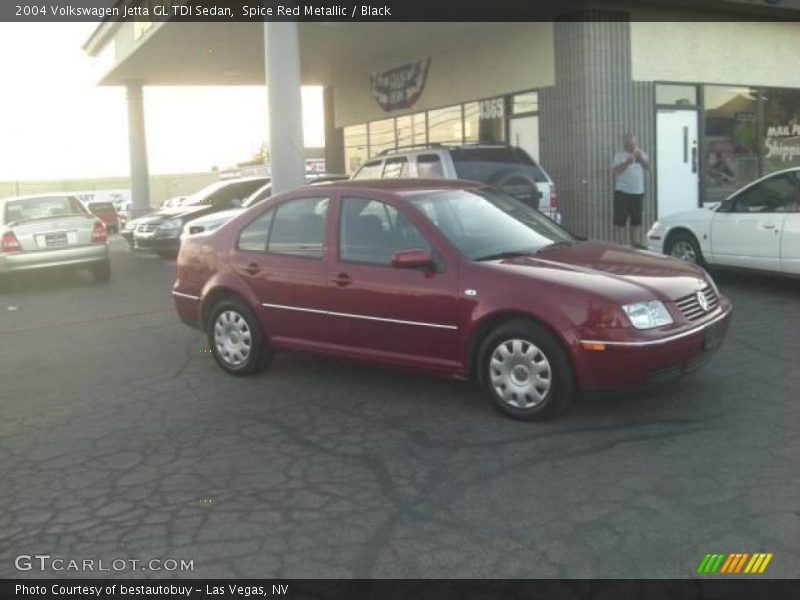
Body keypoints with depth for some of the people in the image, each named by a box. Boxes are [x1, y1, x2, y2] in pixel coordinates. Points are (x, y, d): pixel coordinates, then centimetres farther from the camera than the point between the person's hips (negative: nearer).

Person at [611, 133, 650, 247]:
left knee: (637, 219, 9)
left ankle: (636, 242, 16)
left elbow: (648, 167, 8)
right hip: (623, 191, -5)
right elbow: (615, 170, -15)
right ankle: (620, 244, -3)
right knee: (620, 219, -6)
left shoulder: (640, 152, 13)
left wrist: (641, 158, -7)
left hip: (638, 192, 6)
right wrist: (627, 162, -23)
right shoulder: (619, 154, -4)